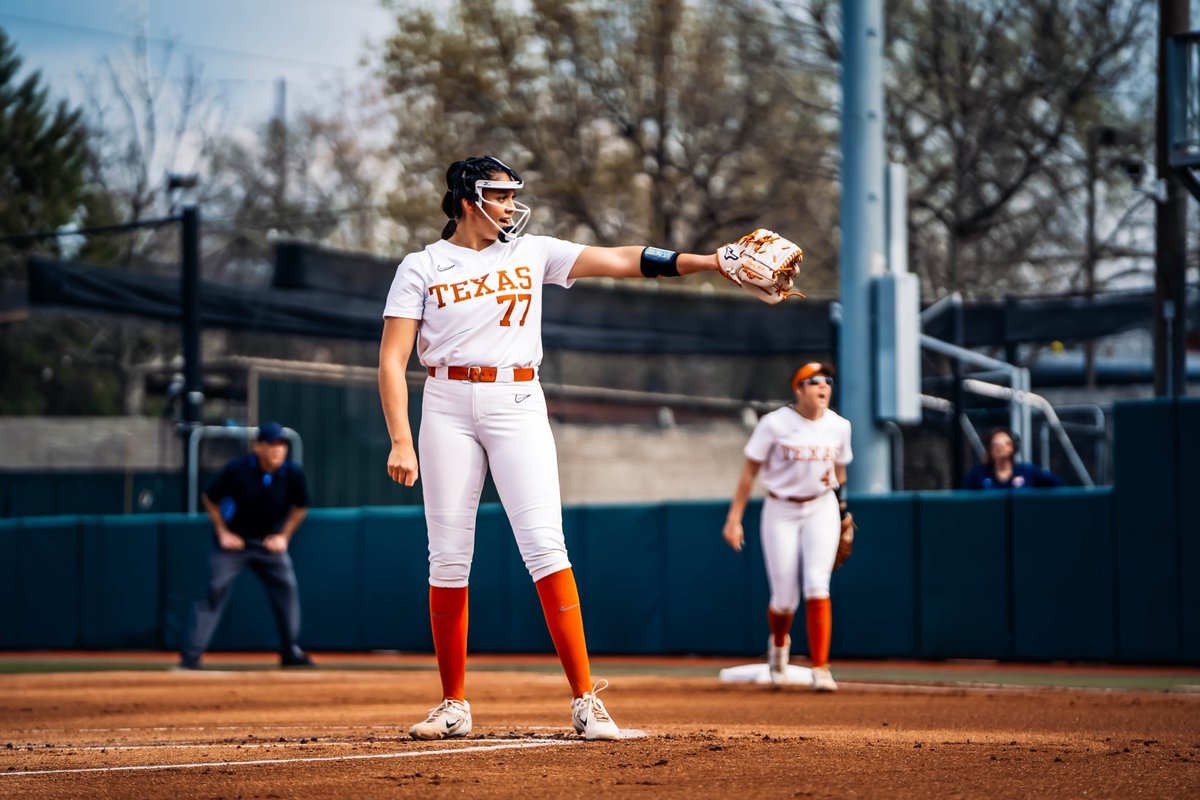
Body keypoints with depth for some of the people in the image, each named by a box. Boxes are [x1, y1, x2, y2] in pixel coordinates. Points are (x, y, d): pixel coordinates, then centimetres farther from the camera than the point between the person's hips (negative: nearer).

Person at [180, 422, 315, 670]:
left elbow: (300, 506, 7)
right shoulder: (237, 469, -20)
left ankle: (290, 652, 11)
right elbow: (210, 499, -4)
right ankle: (191, 656, -11)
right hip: (233, 540, -3)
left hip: (269, 542, 3)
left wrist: (284, 536, -1)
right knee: (215, 591, -11)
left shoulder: (293, 473, -12)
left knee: (287, 588, -5)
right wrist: (223, 533, -7)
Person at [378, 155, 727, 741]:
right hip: (448, 405, 0)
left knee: (544, 543, -12)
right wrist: (401, 441, -12)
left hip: (517, 405, 0)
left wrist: (712, 261, -7)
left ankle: (584, 698, -15)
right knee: (448, 556, 0)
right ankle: (454, 706, 10)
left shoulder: (531, 253, 11)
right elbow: (392, 360, 0)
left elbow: (619, 261, 3)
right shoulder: (422, 268, 5)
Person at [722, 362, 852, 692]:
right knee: (785, 598, -1)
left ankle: (820, 668, -14)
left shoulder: (839, 426, 1)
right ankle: (779, 644, 35)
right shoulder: (775, 424, -10)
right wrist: (734, 518, -11)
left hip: (822, 508, 2)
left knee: (817, 584, -16)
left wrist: (840, 511, 15)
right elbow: (750, 470, -7)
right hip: (781, 511, -2)